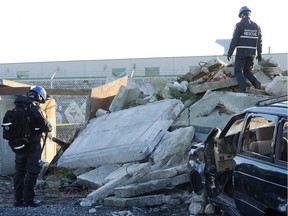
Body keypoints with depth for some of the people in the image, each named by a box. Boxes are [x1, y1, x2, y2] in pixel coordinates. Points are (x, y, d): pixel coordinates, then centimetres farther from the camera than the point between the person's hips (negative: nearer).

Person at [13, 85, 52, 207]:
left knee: (19, 171, 14)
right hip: (32, 145, -6)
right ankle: (28, 200, 1)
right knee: (32, 172, 1)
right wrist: (49, 127, 11)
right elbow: (47, 128, -13)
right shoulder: (36, 109, -16)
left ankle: (18, 199, 17)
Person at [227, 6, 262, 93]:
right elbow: (259, 41, 12)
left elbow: (234, 40, -11)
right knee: (247, 71, 18)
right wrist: (259, 54, 20)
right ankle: (255, 82, -10)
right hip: (251, 53, 5)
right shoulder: (256, 26, 9)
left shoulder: (239, 25, -7)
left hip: (241, 53, -5)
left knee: (238, 71, 4)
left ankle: (244, 90, -11)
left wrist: (229, 53, -7)